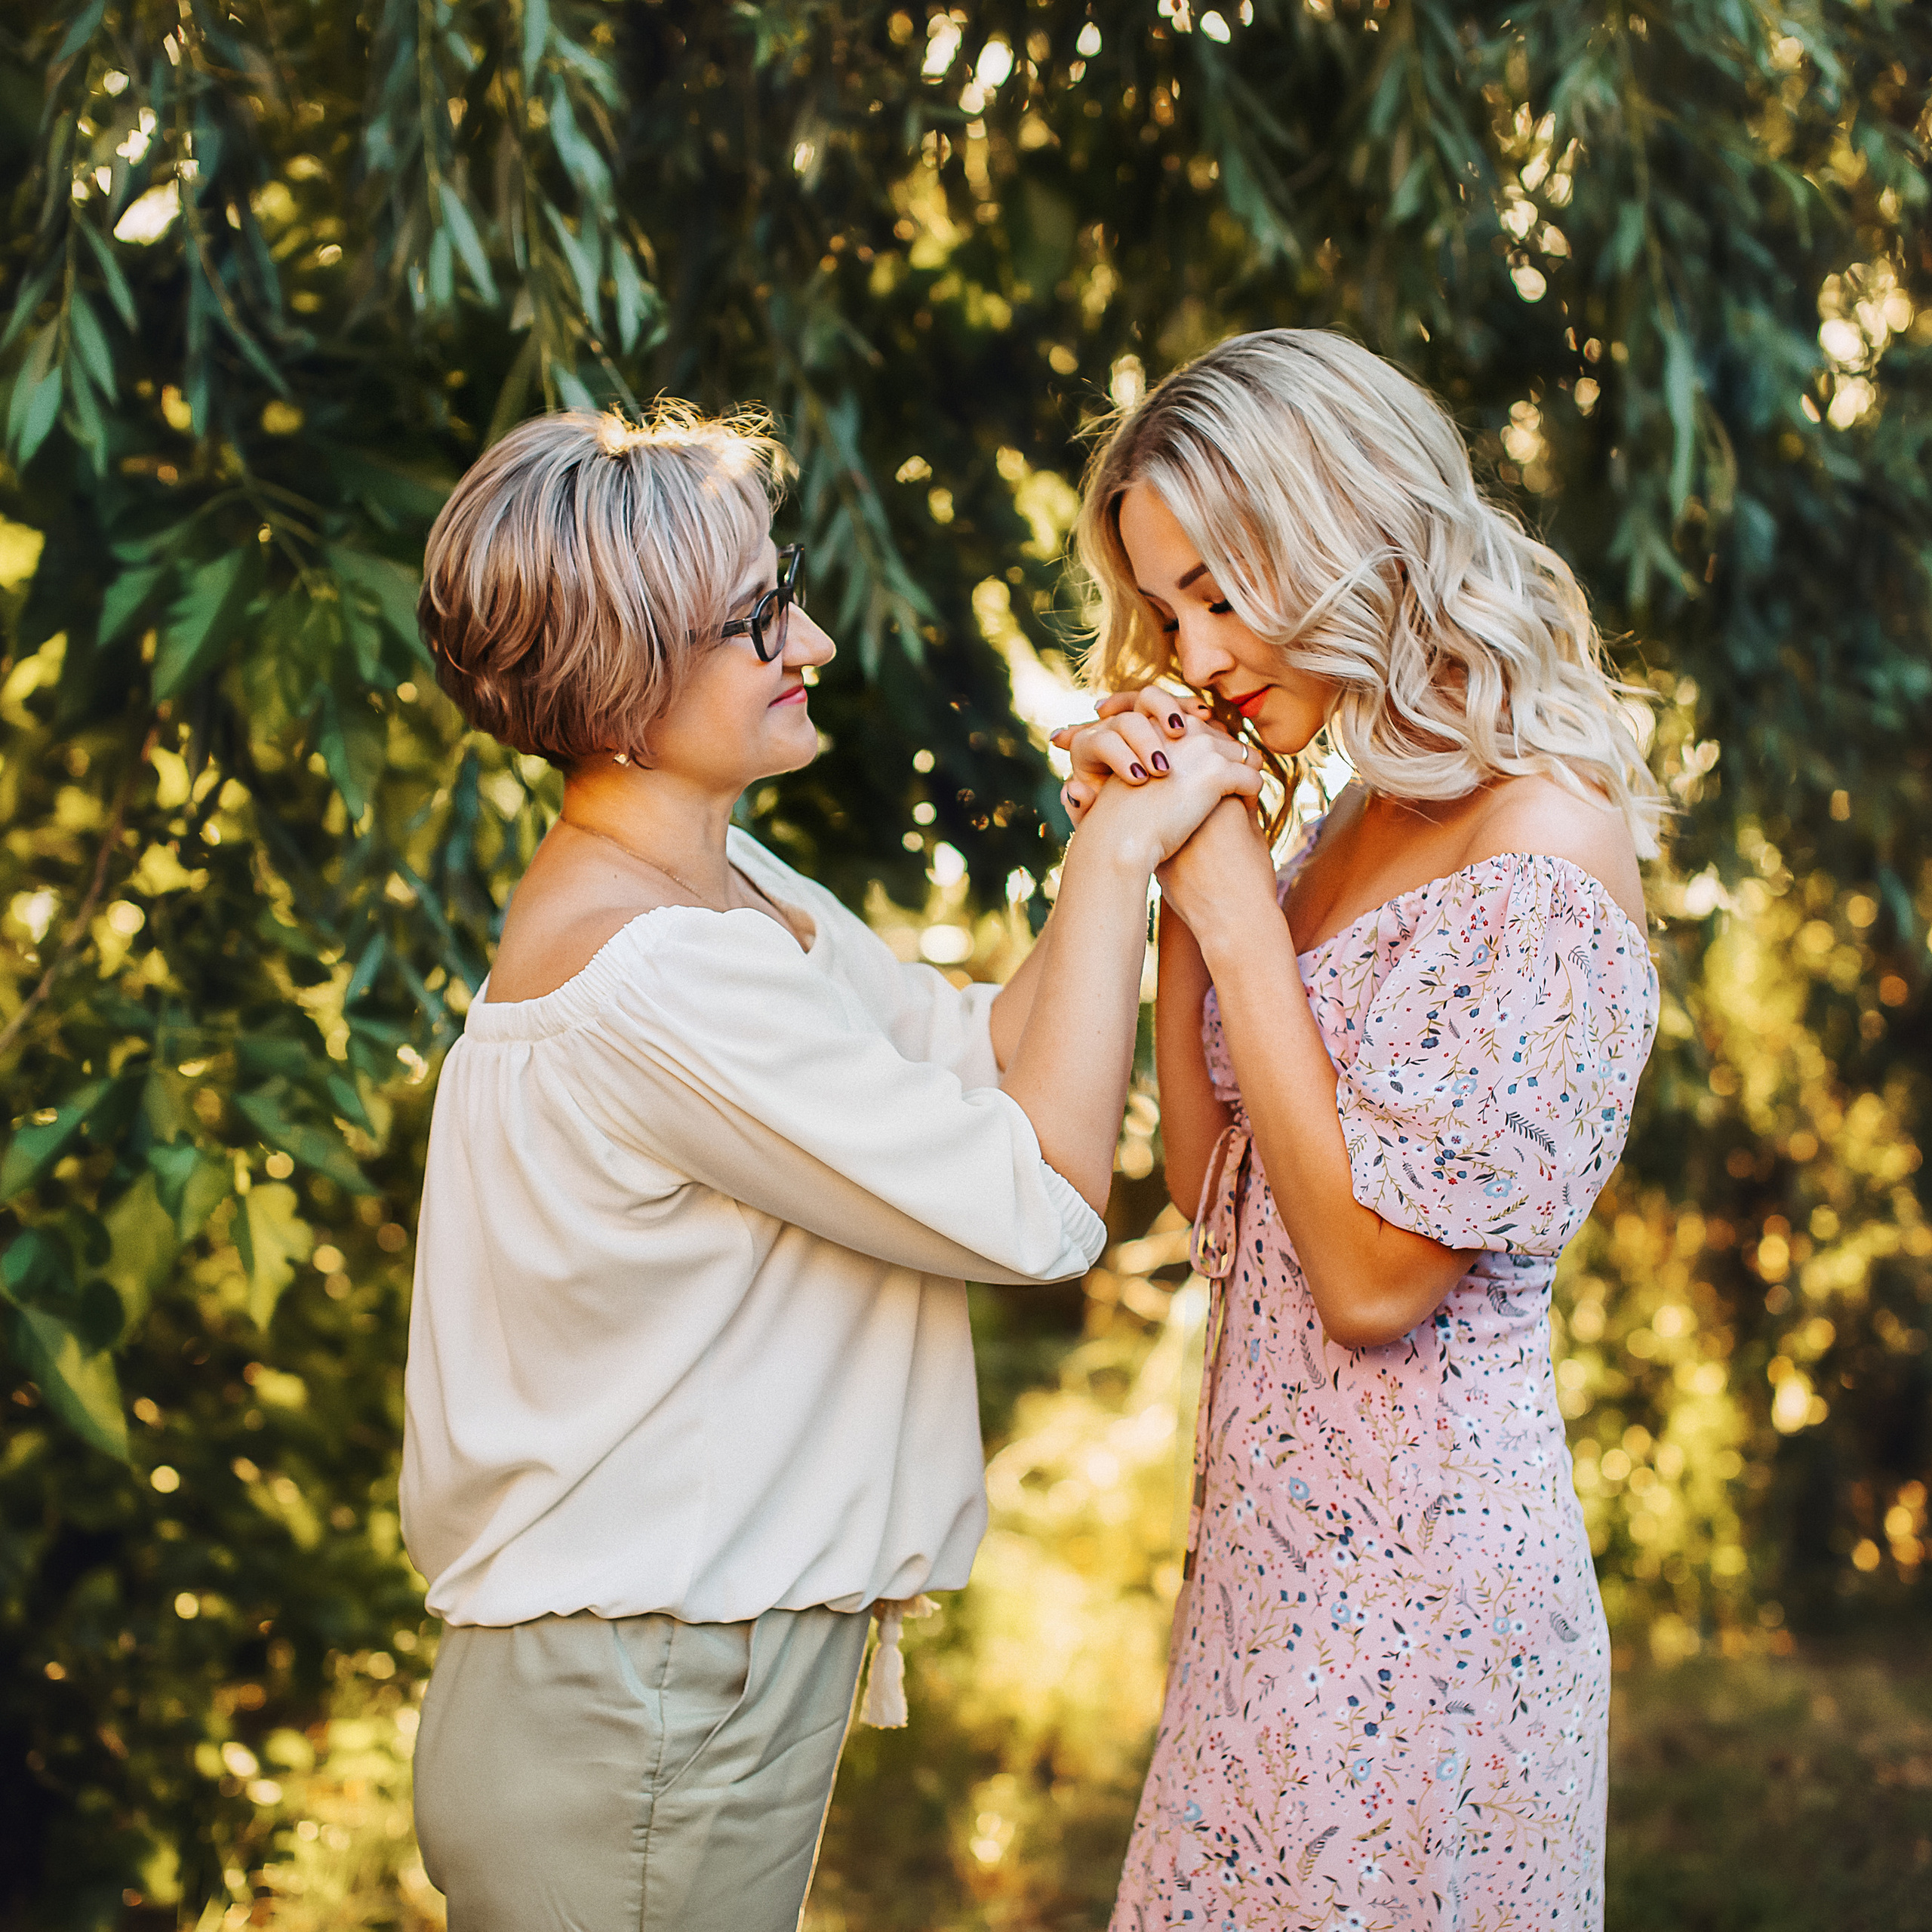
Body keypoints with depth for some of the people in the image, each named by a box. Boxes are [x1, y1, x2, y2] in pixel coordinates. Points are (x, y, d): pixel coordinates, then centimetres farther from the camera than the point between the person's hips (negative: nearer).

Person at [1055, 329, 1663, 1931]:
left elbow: (1376, 1272, -20)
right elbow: (1214, 1192, 10)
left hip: (1410, 1567, -8)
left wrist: (1234, 909, -16)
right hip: (1289, 1541, 8)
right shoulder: (1362, 823, 9)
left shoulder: (1541, 848, -18)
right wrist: (1164, 876, 1)